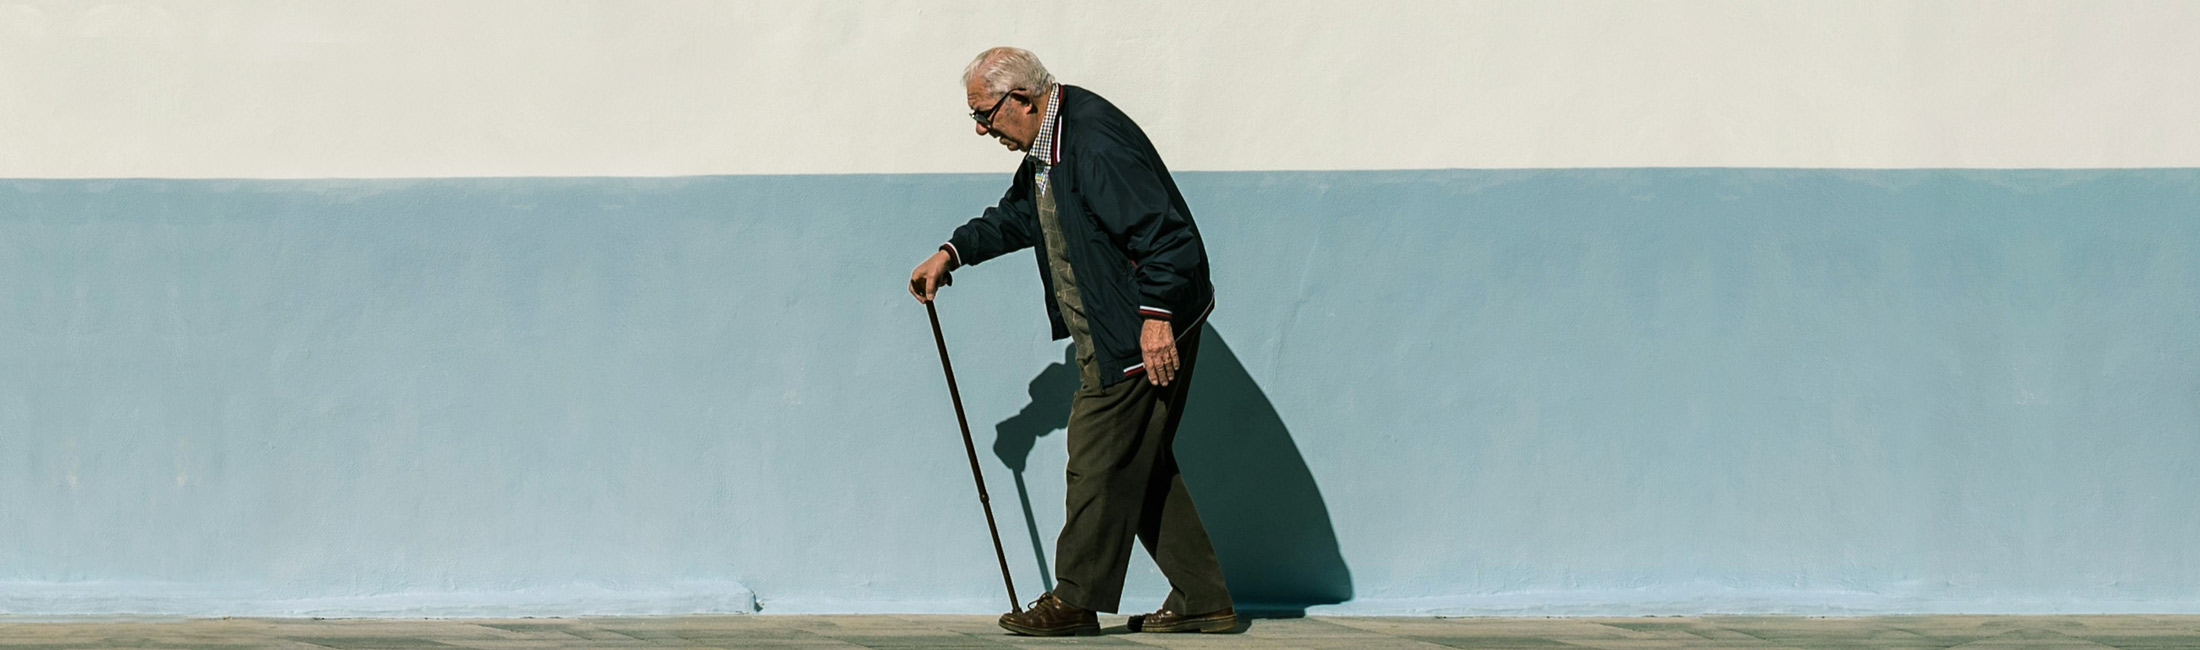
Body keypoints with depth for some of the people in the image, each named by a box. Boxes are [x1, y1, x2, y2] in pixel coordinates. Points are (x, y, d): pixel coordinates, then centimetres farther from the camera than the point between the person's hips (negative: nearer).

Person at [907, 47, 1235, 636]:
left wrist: (1156, 317, -27)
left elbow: (1166, 231, -25)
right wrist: (952, 253, 21)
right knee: (1140, 465, 12)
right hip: (1106, 337, 11)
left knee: (1099, 460, -2)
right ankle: (1202, 599, 15)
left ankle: (1075, 599, 8)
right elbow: (1016, 217, 30)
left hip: (1150, 333, -11)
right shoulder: (1045, 147, 11)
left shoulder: (1097, 142, -22)